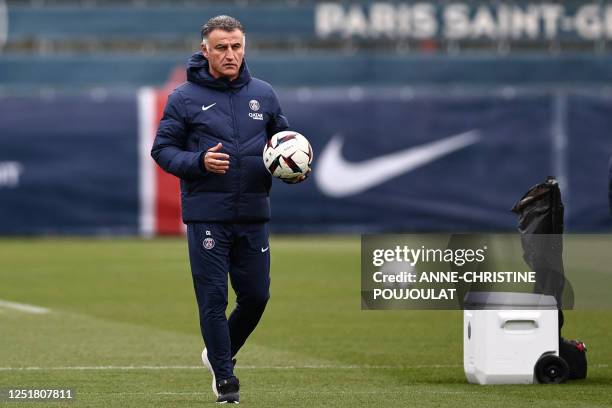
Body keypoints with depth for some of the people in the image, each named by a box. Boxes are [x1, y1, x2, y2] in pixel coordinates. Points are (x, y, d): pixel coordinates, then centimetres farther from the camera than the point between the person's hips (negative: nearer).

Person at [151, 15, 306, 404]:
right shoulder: (185, 98, -1)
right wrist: (198, 162, -17)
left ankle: (220, 353, 31)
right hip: (207, 216, -3)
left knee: (256, 295, 6)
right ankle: (224, 376, 9)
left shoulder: (263, 94, 9)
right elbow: (162, 149, 0)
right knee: (213, 298, -2)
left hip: (254, 215, 4)